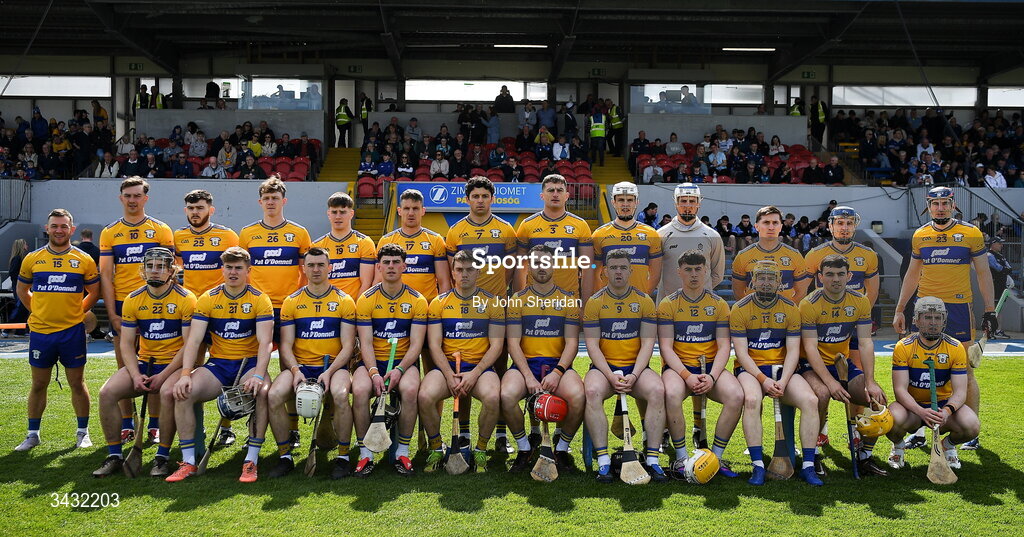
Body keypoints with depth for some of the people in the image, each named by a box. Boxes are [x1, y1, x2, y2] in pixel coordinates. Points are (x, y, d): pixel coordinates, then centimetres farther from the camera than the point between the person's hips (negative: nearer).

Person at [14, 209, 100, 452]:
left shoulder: (84, 260, -1)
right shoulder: (32, 259, 4)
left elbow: (94, 292, 9)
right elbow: (21, 290, 17)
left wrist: (76, 312, 5)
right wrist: (38, 312, 10)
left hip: (72, 331, -1)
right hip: (40, 331, 2)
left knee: (77, 383, 5)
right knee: (38, 384, 10)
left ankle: (83, 432, 16)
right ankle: (33, 434, 23)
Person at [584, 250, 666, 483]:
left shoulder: (645, 301, 6)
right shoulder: (594, 302, 4)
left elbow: (647, 343, 0)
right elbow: (592, 345, -2)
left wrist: (634, 375, -14)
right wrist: (610, 376, -16)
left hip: (636, 367, 1)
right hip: (604, 367, -1)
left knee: (658, 391, -29)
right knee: (592, 391, -32)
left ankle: (652, 458, -21)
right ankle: (603, 461, -27)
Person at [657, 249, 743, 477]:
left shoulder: (719, 304, 8)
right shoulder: (668, 304, 2)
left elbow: (724, 346, 1)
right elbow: (666, 347, -5)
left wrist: (712, 376, -16)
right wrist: (687, 375, -20)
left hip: (711, 366, 2)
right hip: (678, 366, -2)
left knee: (736, 396, -27)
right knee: (672, 395, -35)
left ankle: (716, 456, -9)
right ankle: (681, 457, -15)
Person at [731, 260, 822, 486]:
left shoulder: (790, 309, 5)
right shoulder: (740, 309, -3)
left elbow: (793, 351, -1)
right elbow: (741, 352, -8)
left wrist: (783, 381, -16)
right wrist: (763, 379, -20)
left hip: (782, 368, 3)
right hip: (750, 369, -3)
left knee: (811, 400, -23)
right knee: (752, 399, -34)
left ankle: (808, 466, -12)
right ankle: (758, 466, -25)